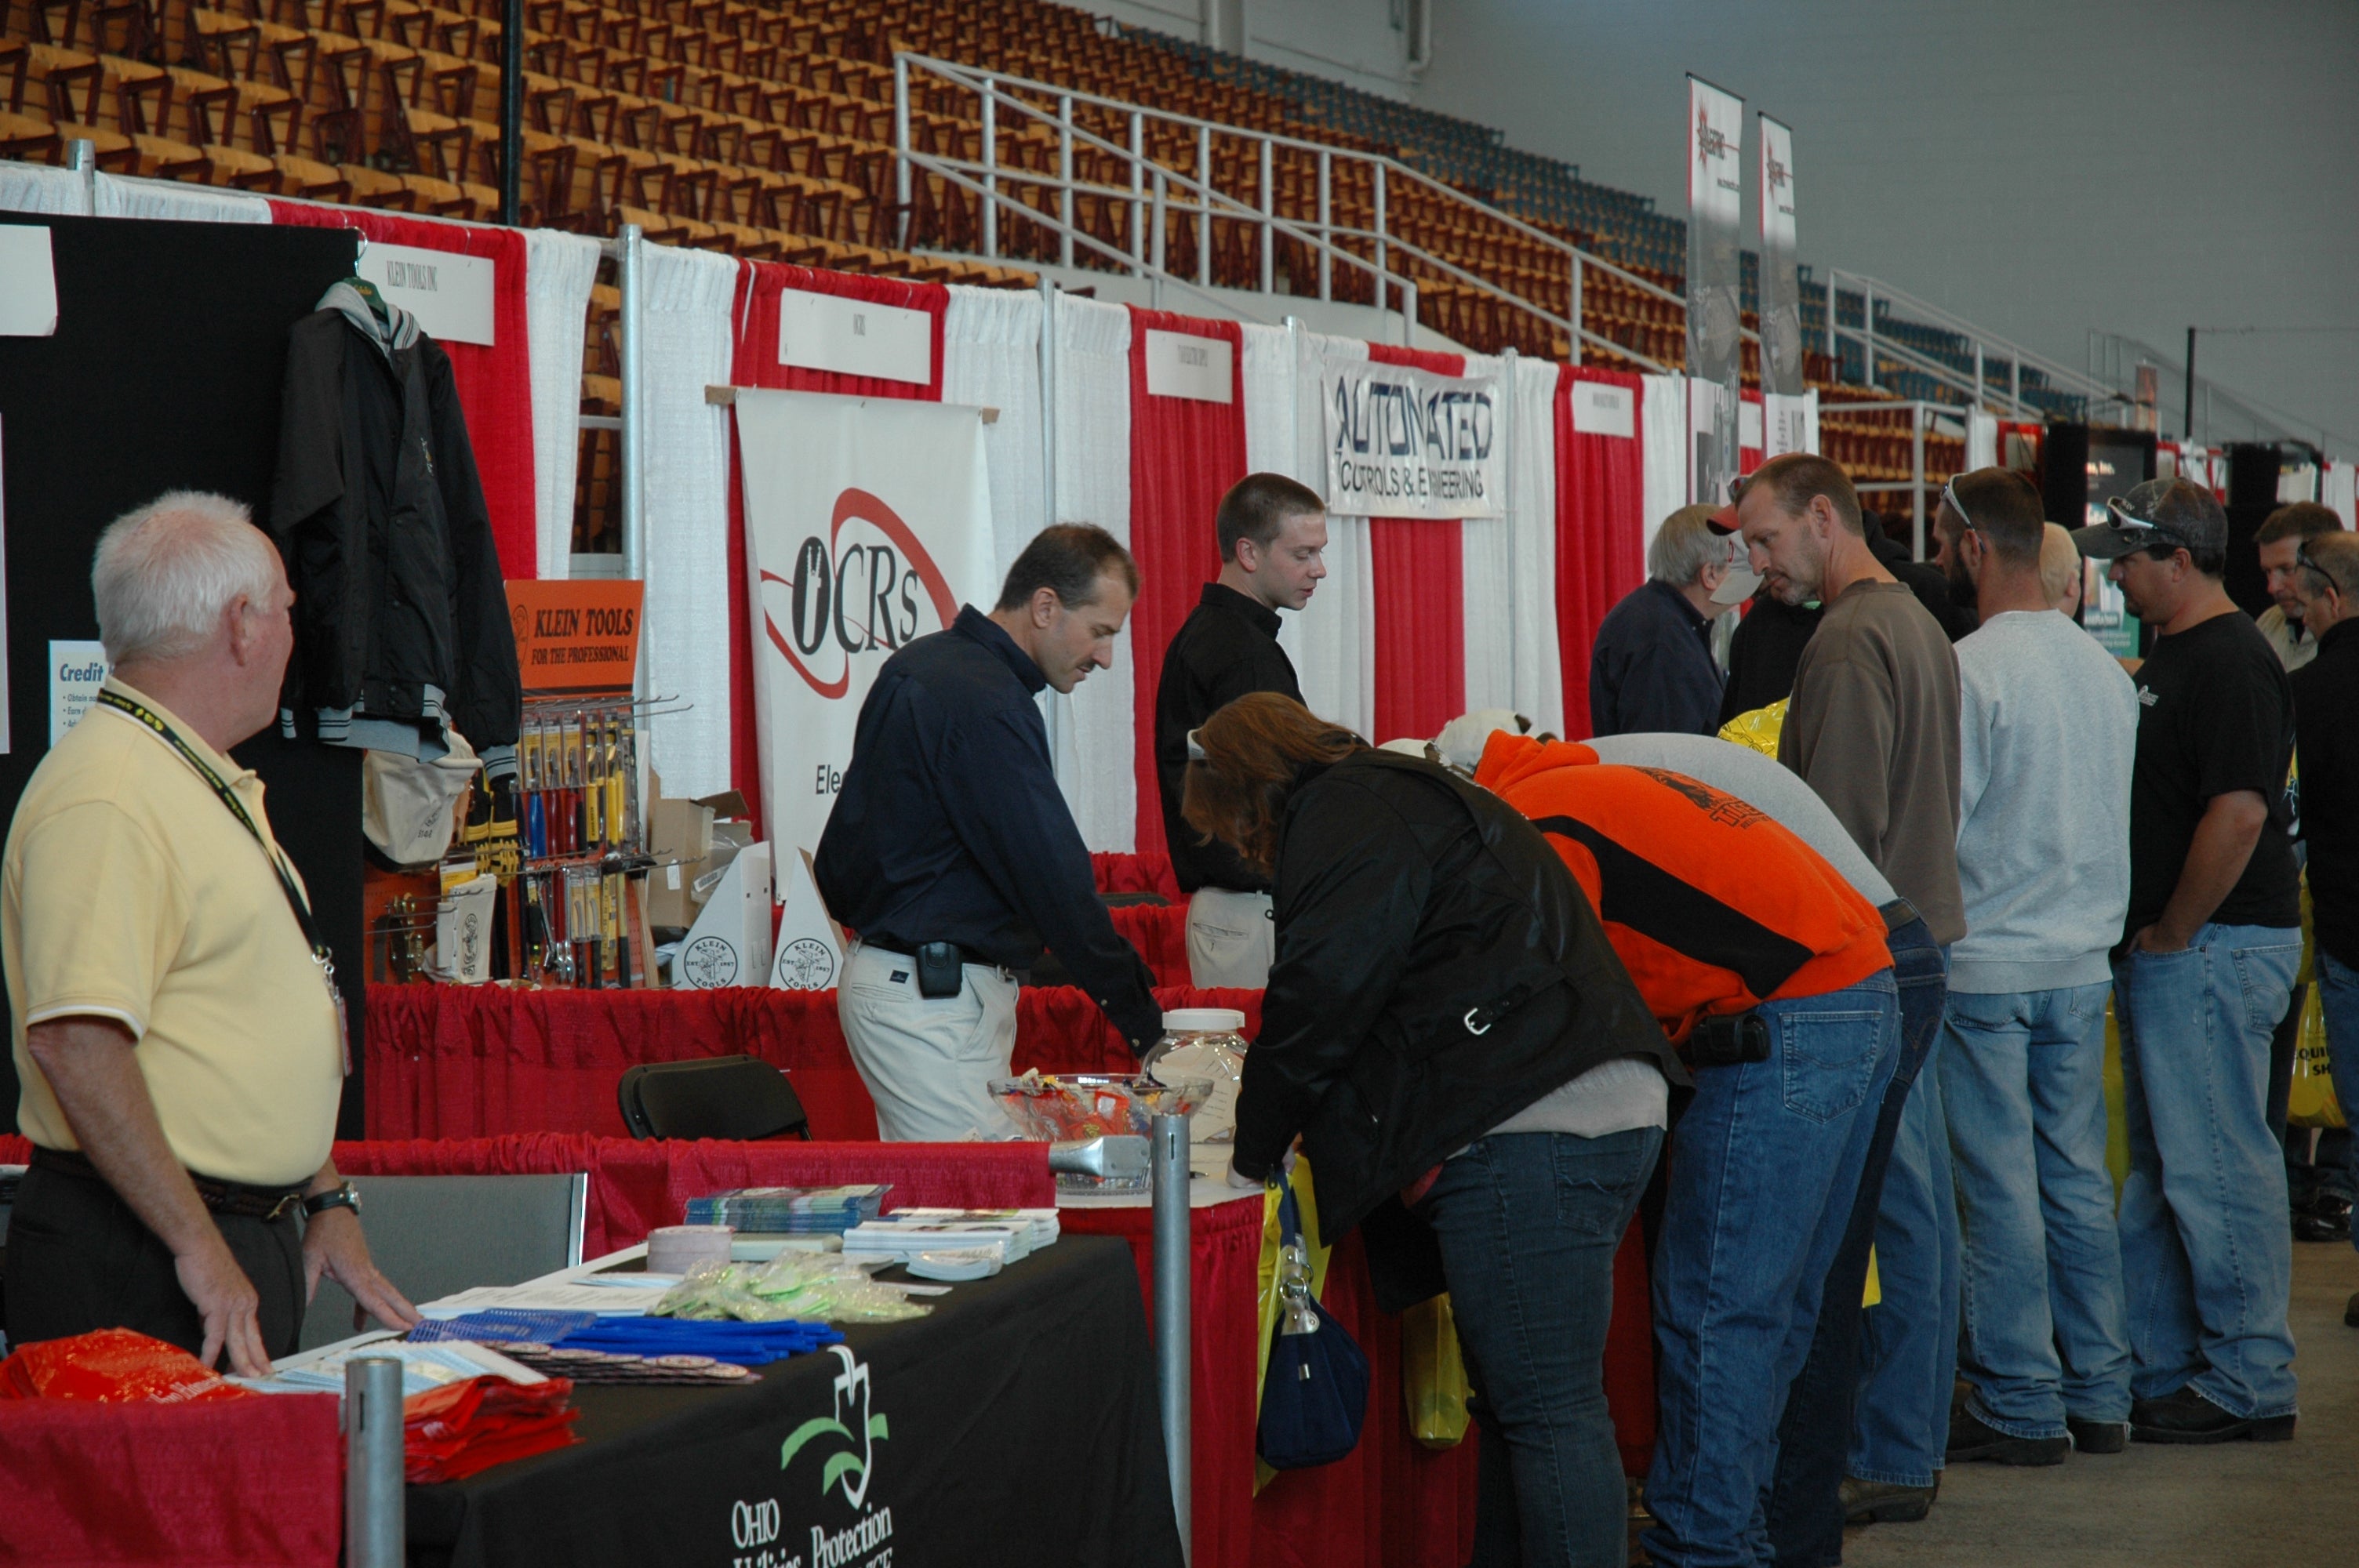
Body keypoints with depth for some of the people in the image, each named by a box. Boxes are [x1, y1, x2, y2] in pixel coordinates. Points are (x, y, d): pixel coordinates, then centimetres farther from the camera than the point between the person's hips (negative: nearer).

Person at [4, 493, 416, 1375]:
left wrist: (324, 1199, 19)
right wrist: (200, 1248, -24)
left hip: (253, 1234, 10)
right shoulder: (105, 803, -17)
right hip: (139, 1266, -10)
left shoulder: (213, 787, 18)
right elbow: (75, 1042, -25)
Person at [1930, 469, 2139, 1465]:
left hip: (1983, 965, -7)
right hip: (2083, 961, 7)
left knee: (1999, 1189, -1)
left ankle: (2020, 1406, 3)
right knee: (2077, 1179, 12)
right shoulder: (2104, 668, 8)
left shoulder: (1969, 669, -16)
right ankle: (2099, 1395, 16)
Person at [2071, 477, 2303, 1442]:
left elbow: (2237, 815, -25)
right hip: (2164, 947, 11)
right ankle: (2156, 1370, 23)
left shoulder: (2230, 663, -17)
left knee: (2217, 1165, -5)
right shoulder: (2168, 656, 16)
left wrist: (2168, 935, -17)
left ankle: (2251, 1385, 1)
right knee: (2161, 1164, 15)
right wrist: (2144, 940, 17)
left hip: (2212, 947, -11)